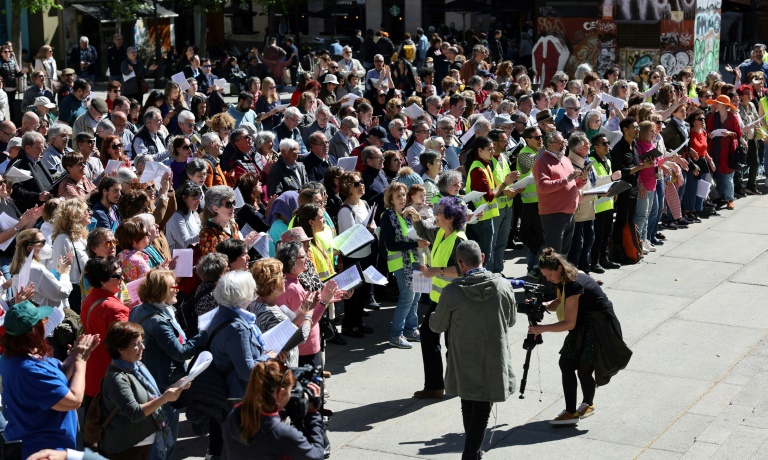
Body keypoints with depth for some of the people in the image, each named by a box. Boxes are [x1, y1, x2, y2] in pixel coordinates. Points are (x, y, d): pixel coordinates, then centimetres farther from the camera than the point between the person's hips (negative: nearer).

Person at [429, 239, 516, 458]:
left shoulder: (452, 292, -17)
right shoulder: (504, 286, -11)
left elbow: (437, 326, -3)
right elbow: (511, 321, 5)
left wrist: (434, 316, 20)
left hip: (465, 365, 0)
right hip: (494, 364, 0)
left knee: (468, 409, 22)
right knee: (482, 412, 9)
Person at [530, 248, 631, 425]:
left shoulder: (574, 285, -29)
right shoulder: (563, 280, -1)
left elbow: (569, 323, -28)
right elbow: (559, 302, 18)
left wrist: (542, 328, -26)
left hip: (599, 326, -9)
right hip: (583, 324, 9)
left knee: (584, 369, -9)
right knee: (566, 363, 1)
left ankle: (588, 405, 18)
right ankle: (571, 411, 7)